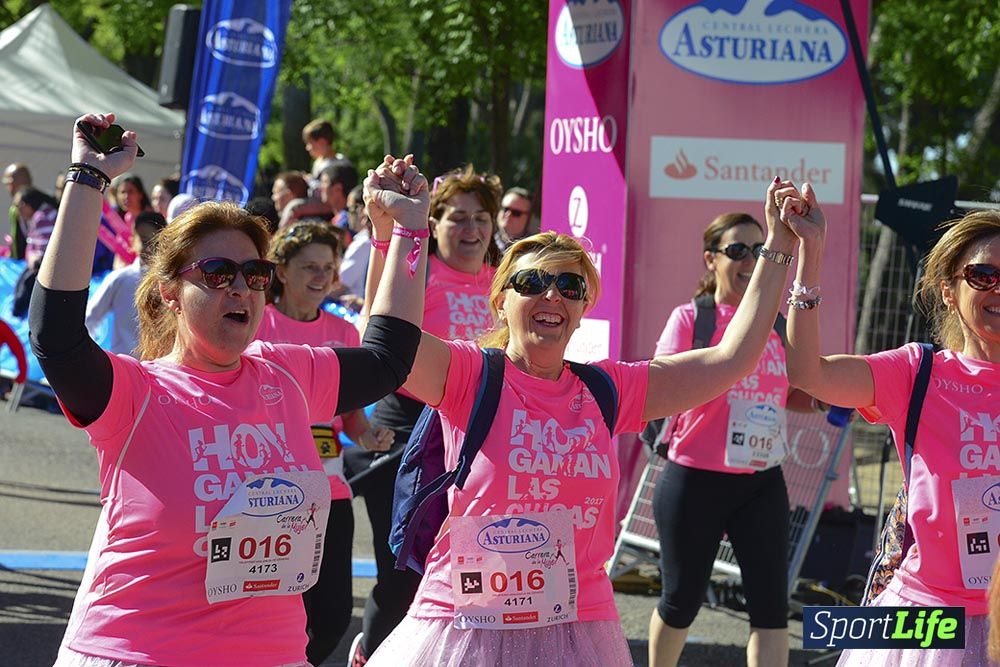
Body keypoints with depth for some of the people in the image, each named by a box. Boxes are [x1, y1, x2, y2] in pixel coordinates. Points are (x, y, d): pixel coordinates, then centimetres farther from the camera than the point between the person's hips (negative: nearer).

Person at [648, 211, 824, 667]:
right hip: (696, 480, -3)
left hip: (762, 482, 3)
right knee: (682, 600, 9)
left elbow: (796, 396, 17)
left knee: (770, 603, -5)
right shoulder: (690, 318, -4)